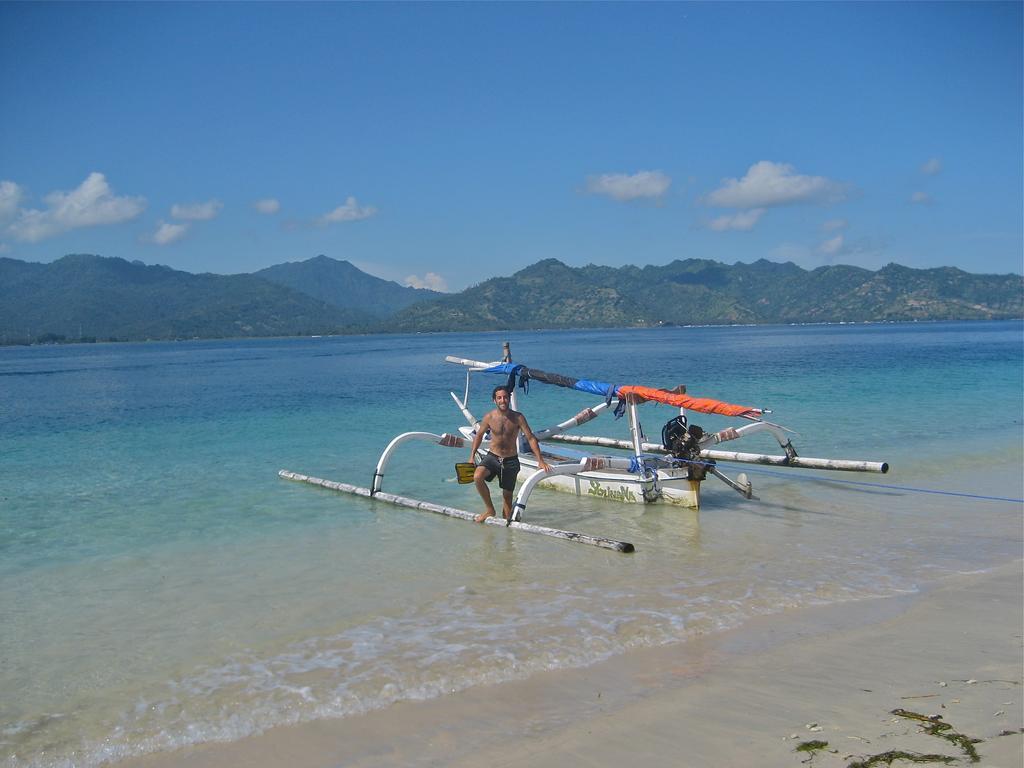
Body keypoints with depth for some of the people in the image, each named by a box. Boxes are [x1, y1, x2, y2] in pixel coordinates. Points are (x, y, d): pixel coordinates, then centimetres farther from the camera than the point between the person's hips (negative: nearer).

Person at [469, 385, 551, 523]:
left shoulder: (518, 418, -9)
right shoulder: (489, 417, -7)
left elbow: (530, 438, -6)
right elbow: (479, 435, 9)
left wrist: (540, 461, -11)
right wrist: (472, 456, 6)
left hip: (511, 461, 0)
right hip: (492, 457, 0)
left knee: (507, 494, 7)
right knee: (477, 477, -27)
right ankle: (489, 509, -11)